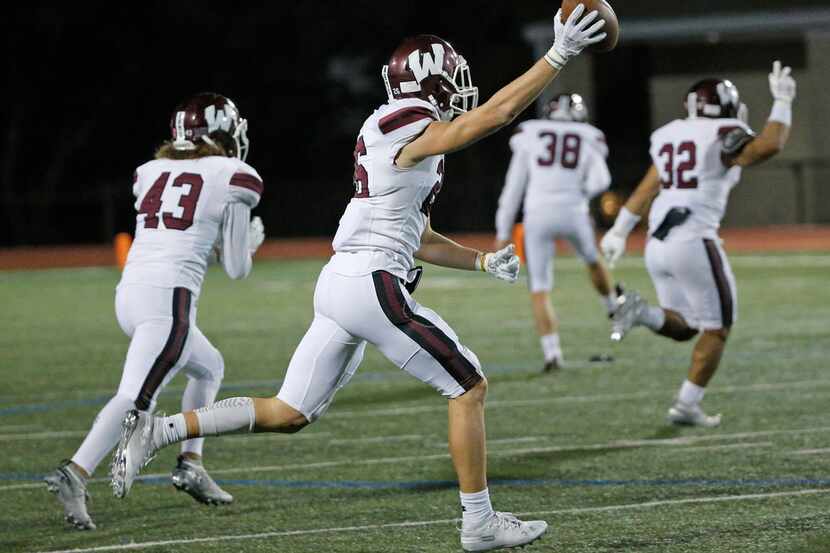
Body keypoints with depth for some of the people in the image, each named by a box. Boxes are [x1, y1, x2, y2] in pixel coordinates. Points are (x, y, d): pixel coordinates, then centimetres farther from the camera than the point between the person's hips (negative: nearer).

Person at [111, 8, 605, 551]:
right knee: (469, 387, 2)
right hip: (374, 286, -9)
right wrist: (558, 56, -13)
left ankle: (156, 429, 4)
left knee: (287, 414, 11)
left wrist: (483, 260, 19)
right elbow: (496, 113, -17)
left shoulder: (403, 145, 19)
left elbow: (417, 240, 26)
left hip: (338, 283, 9)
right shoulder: (411, 130, -10)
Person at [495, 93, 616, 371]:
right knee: (593, 260, 32)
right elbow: (599, 181, -4)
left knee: (540, 290, 4)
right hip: (573, 213, 1)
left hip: (538, 215, -1)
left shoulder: (529, 135, 11)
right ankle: (615, 310, 51)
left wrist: (503, 231, 14)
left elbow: (513, 188, 10)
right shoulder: (589, 140, 12)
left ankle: (552, 352, -11)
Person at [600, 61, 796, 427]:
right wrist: (782, 103, -12)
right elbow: (768, 146, -24)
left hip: (658, 245, 7)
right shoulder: (724, 137, -7)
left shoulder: (670, 136, 14)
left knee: (683, 326, 19)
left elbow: (647, 190, 20)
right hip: (694, 242, -7)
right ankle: (686, 406, 6)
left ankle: (641, 312, -9)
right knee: (716, 329, 9)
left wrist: (620, 230, 26)